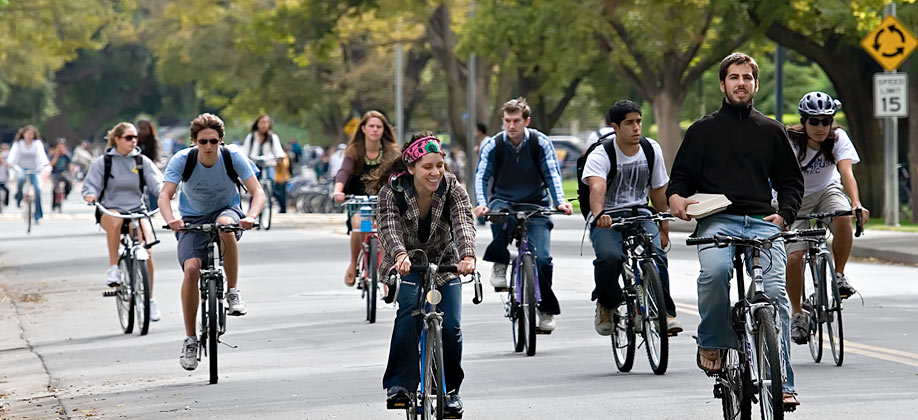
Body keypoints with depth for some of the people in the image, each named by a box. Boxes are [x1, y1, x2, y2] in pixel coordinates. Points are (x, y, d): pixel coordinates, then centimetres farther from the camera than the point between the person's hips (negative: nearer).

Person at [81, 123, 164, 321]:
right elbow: (90, 186, 0)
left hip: (137, 211, 2)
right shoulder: (102, 162, 2)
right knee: (115, 220, -40)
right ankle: (113, 267, -28)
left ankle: (150, 298, -6)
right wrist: (90, 195, -24)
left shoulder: (142, 161, 7)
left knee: (146, 250, -20)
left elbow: (157, 183, -1)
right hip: (109, 210, -1)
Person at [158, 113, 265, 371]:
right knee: (191, 269, -21)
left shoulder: (233, 157, -19)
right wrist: (170, 220, -48)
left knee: (225, 226, -38)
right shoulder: (182, 160, -19)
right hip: (192, 218, 0)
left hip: (226, 210, 0)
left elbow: (258, 192, -24)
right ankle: (190, 340, -10)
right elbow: (164, 195, -26)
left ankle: (233, 292, -21)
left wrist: (251, 216, -45)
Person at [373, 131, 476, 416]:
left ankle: (450, 390, 10)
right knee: (409, 307, -30)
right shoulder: (393, 190, -20)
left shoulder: (452, 188, -18)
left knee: (450, 326, -12)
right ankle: (400, 382, -26)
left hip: (444, 265, 2)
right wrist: (400, 255, -55)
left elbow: (463, 223, -32)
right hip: (407, 265, -2)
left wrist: (467, 256, -53)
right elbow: (389, 226, -34)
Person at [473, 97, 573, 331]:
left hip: (535, 206, 0)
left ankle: (546, 311, 2)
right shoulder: (492, 145, -6)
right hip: (504, 201, 0)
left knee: (541, 258, -14)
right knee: (498, 212, -38)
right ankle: (500, 264, -19)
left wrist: (560, 201, -29)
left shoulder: (541, 143, -7)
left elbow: (552, 173, -11)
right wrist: (481, 203, -30)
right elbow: (481, 176, -11)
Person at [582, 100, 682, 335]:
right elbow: (597, 187, -34)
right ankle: (605, 306, -4)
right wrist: (598, 214, -54)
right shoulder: (600, 155, -13)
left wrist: (664, 228, 14)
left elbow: (658, 191, 13)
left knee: (656, 254, -27)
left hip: (639, 214, 3)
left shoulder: (652, 150, 2)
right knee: (610, 257, -32)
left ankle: (665, 313, -18)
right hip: (607, 219, -3)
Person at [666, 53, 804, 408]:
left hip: (763, 223, 1)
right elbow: (681, 176, 18)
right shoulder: (703, 131, 16)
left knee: (775, 292, -17)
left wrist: (784, 214, 6)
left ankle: (781, 384, -14)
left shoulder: (771, 131, 20)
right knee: (715, 271, -34)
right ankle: (710, 343, -10)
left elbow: (791, 181, 25)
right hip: (717, 221, -1)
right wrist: (676, 196, -5)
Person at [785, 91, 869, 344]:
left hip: (827, 190, 1)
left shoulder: (838, 137, -16)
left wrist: (856, 204, -46)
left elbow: (846, 171, -29)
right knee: (793, 257, -18)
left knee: (842, 218, -35)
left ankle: (839, 275, -12)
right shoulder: (790, 142, -22)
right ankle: (797, 313, 4)